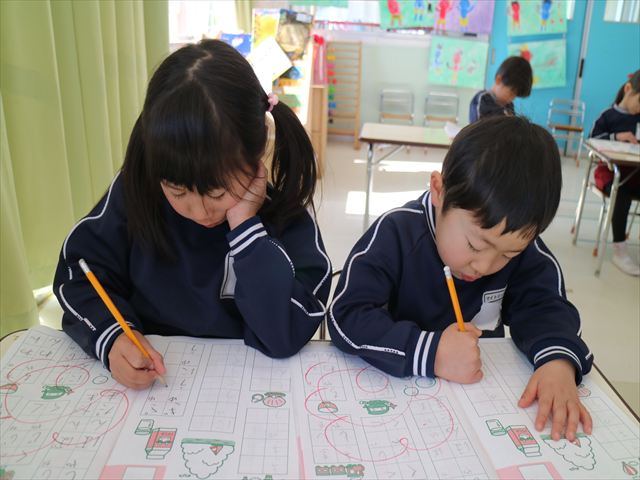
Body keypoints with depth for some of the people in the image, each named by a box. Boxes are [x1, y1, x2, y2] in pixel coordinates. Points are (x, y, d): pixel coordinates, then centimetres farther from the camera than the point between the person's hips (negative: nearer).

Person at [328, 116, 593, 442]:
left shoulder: (519, 243, -7)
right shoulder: (395, 233, -19)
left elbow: (543, 306, -6)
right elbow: (345, 316, -23)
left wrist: (559, 360, -26)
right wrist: (429, 351, -34)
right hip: (400, 384, -2)